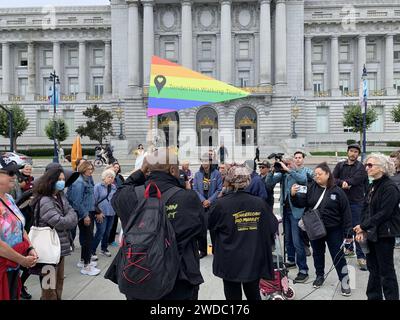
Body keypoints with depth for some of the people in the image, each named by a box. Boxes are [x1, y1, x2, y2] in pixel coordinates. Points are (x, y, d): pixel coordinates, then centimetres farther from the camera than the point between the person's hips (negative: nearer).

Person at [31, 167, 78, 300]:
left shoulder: (61, 197, 8)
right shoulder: (44, 201, -19)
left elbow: (73, 215, 6)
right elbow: (60, 222, -23)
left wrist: (66, 220, -13)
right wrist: (70, 217, -5)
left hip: (61, 245, 8)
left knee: (59, 280, 20)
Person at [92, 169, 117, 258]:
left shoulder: (114, 187, 9)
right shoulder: (98, 186, -7)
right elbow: (94, 201, -9)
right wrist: (98, 212, -11)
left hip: (111, 213, 5)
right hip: (101, 213, -5)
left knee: (107, 232, 14)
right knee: (100, 232, -6)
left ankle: (104, 249, 31)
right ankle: (92, 251, 8)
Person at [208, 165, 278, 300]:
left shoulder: (221, 204, -15)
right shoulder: (259, 203, -7)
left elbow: (209, 225, 1)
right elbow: (273, 227, 3)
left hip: (230, 261, -3)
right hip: (254, 260, 3)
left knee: (233, 295, 14)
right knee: (253, 294, 23)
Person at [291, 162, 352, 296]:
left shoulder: (337, 191, -7)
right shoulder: (310, 188, -2)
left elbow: (346, 213, -5)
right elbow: (301, 203, -5)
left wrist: (348, 233, -6)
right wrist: (293, 195, -25)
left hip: (333, 230, -3)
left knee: (338, 256, 5)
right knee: (317, 253, 18)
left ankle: (345, 281, 21)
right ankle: (320, 275, 37)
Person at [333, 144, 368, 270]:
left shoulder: (361, 167, -1)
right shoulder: (340, 165, 9)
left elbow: (356, 180, -17)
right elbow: (333, 179, -4)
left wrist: (343, 182, -11)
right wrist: (342, 182, -22)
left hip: (356, 201, -4)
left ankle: (361, 256, -1)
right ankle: (349, 248, 33)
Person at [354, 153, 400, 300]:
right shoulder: (372, 186, 10)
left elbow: (384, 213, -21)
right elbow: (365, 209, 8)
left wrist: (364, 226, -16)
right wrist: (361, 230, -2)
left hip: (384, 234, -8)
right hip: (371, 233, 8)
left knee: (386, 270, 4)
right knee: (373, 267, 17)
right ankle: (373, 296, 30)